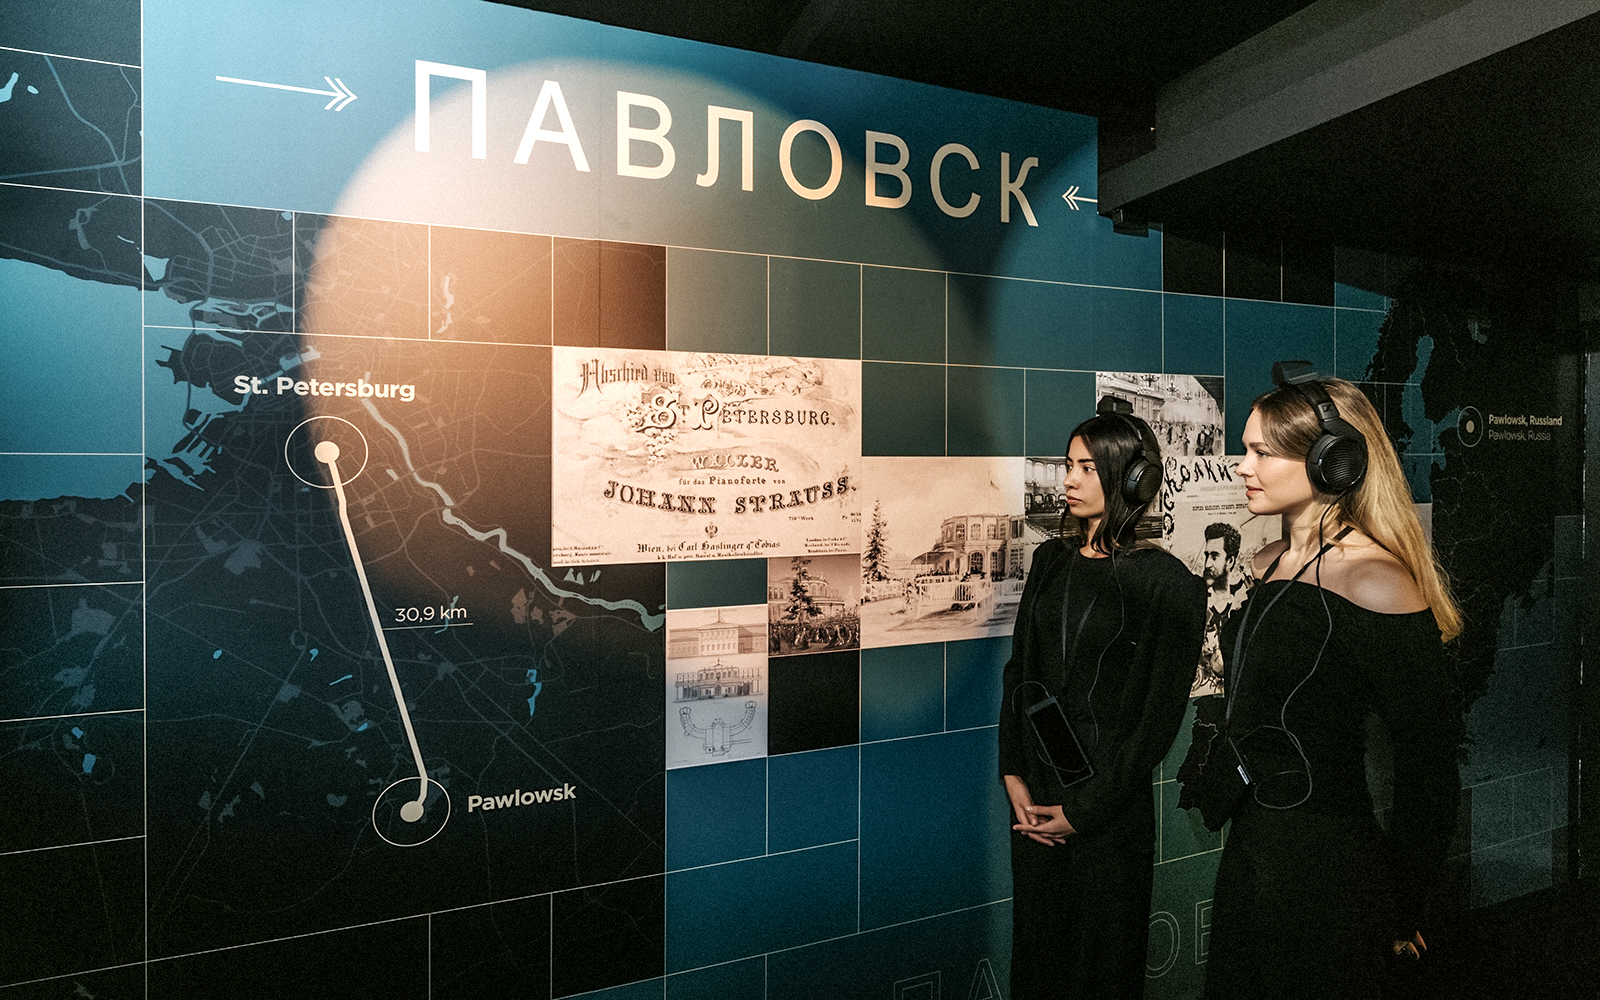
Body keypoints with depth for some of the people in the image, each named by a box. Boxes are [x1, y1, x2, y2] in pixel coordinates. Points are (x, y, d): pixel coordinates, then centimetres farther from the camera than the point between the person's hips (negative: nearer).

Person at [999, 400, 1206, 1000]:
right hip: (1034, 796, 5)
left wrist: (1085, 807, -11)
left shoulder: (1169, 584, -11)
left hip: (1110, 811, -4)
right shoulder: (1052, 560, 4)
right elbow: (1019, 671, 7)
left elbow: (1160, 717, -11)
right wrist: (1014, 774, -1)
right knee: (1034, 947, 18)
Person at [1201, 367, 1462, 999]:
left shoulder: (1379, 584, -19)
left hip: (1328, 860, -8)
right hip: (1249, 845, 8)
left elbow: (1429, 757, -16)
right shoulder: (1266, 566, 5)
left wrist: (1402, 905, -8)